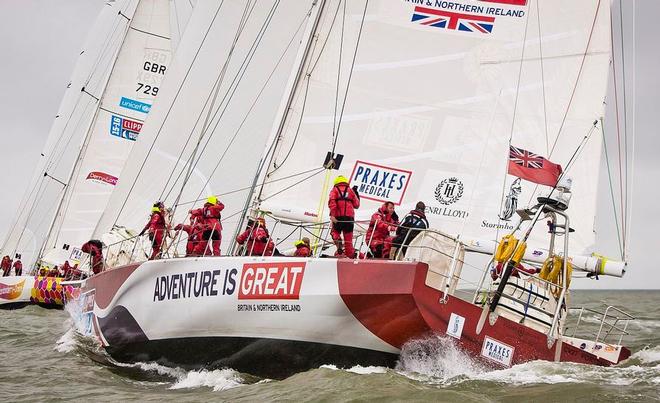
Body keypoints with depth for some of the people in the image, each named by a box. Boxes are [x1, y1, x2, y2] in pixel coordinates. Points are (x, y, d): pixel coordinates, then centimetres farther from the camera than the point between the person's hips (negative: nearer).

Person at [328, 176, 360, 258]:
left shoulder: (335, 190, 11)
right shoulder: (350, 190, 16)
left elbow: (332, 202, -8)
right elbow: (356, 205, 13)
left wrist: (332, 214, -17)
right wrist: (356, 194, 26)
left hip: (338, 217, -2)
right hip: (349, 217, 2)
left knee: (335, 232, 17)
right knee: (348, 239, 8)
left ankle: (339, 243, -13)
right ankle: (350, 255, 6)